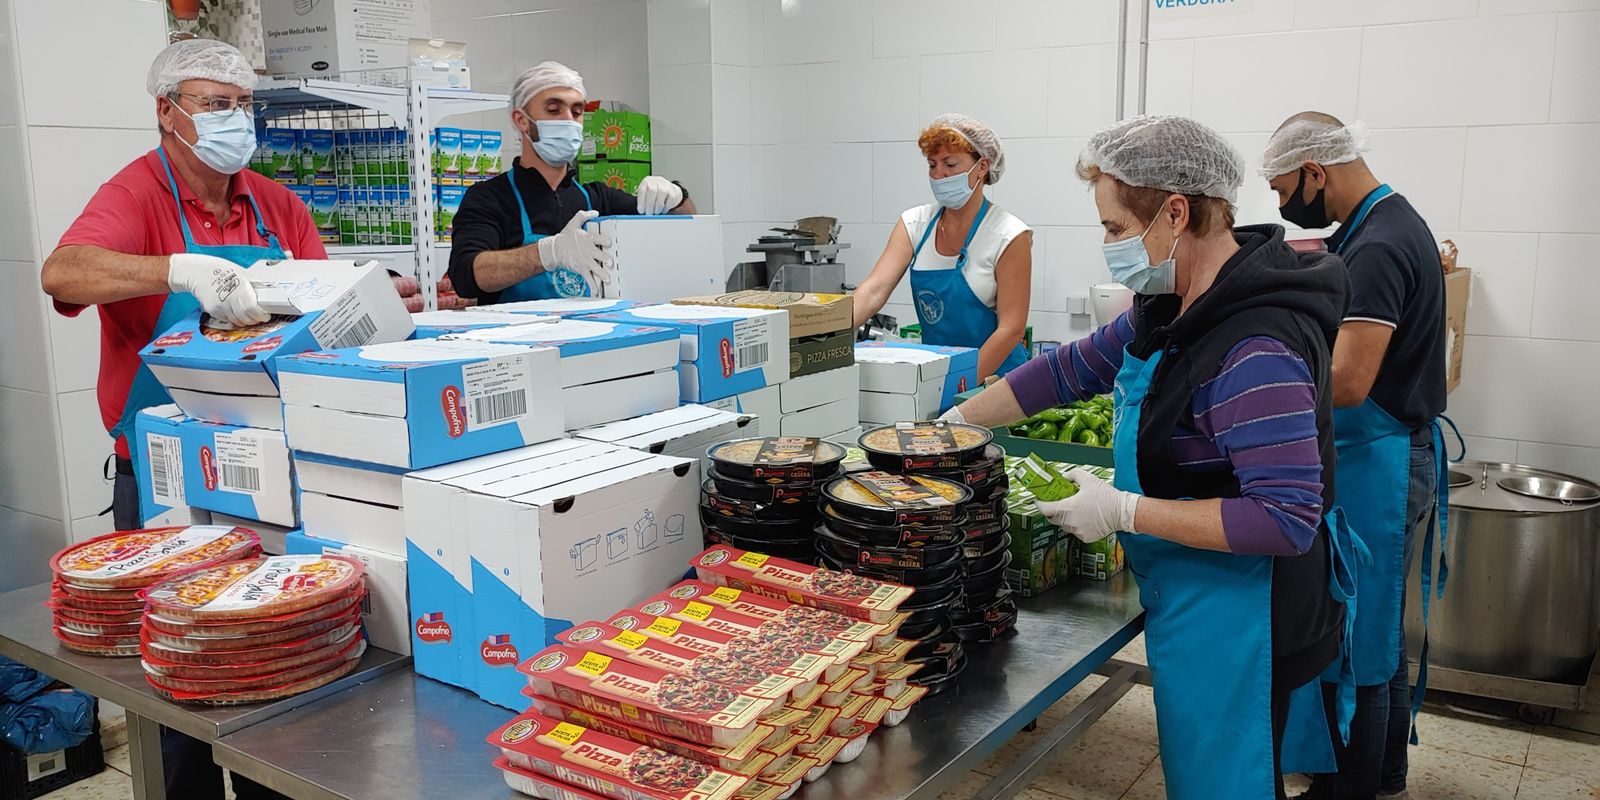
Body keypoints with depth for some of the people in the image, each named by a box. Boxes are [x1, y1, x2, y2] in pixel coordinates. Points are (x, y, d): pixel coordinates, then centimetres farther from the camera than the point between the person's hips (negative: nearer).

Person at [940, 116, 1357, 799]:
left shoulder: (1255, 352, -28)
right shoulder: (1173, 309, 2)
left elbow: (1289, 522, -30)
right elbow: (1076, 366, 14)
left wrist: (1126, 510, -25)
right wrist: (957, 421, 13)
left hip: (1237, 623, -9)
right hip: (1188, 607, 9)